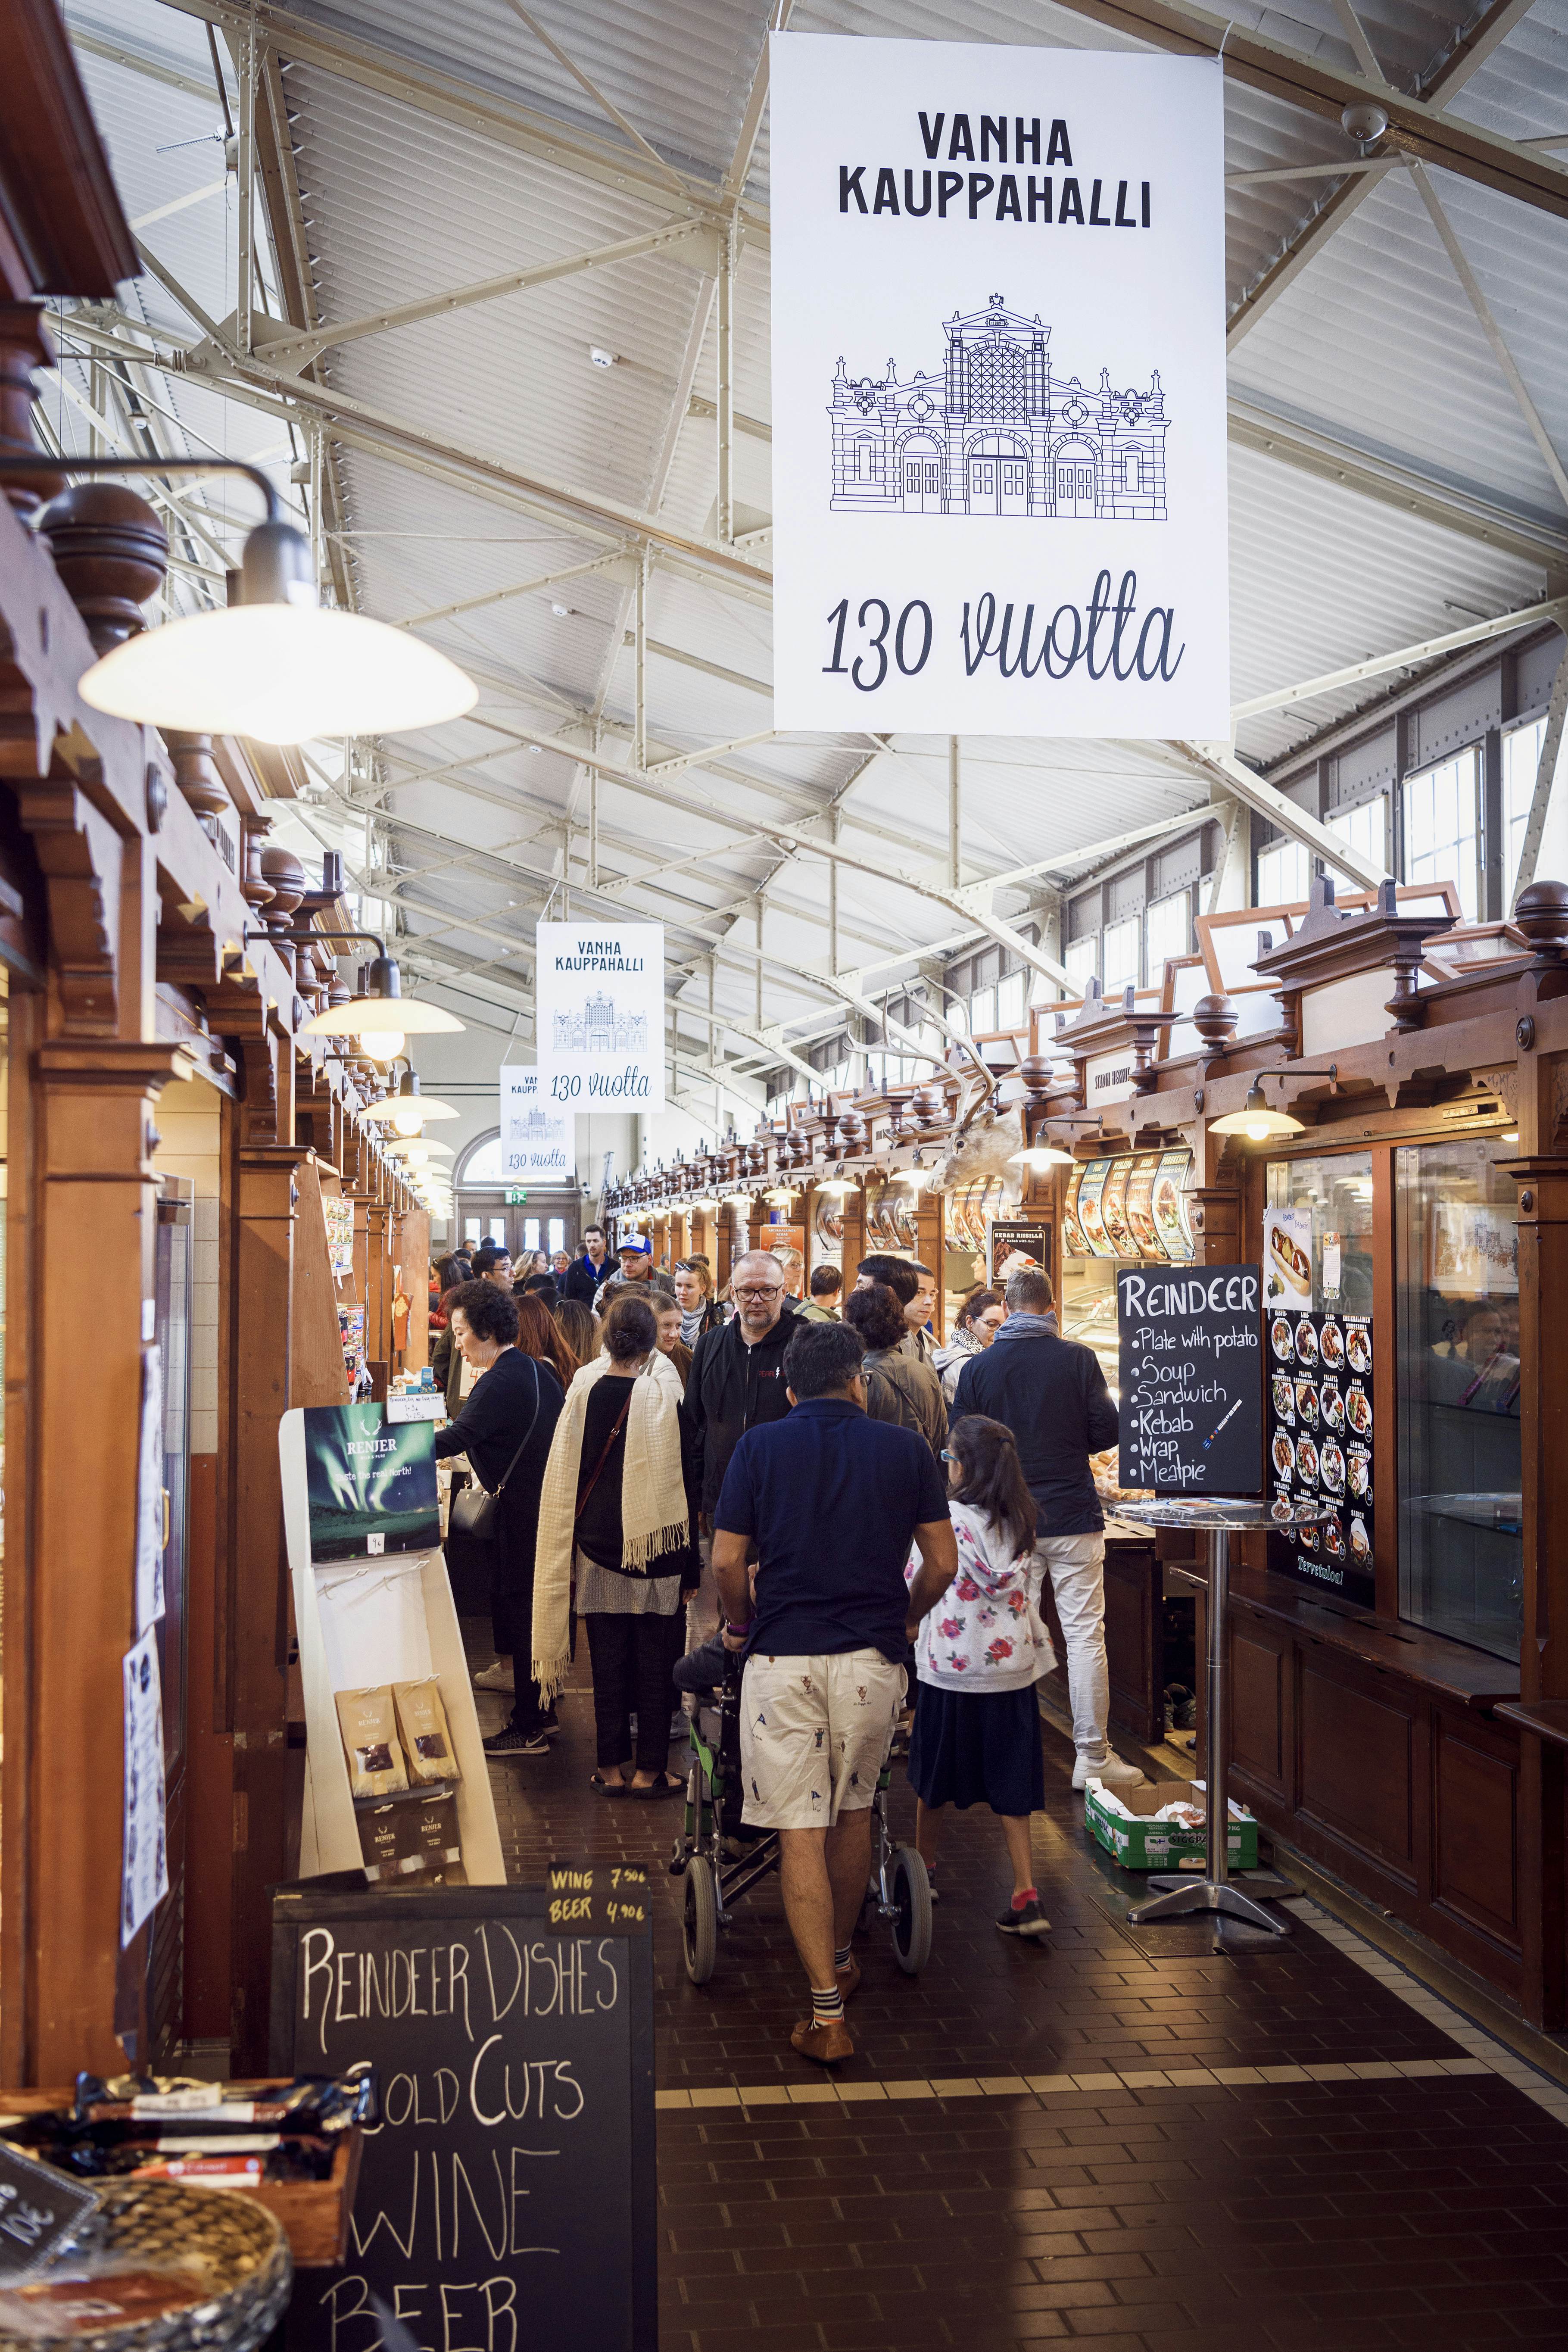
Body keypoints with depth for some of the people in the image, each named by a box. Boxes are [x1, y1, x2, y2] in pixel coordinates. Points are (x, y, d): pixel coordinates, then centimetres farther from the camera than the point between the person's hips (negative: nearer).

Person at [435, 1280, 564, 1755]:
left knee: (517, 1610, -1)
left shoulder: (501, 1381, -19)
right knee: (537, 1610, 17)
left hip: (521, 1511, -9)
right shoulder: (537, 1369, 10)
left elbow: (457, 1437, -25)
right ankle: (544, 1712, 27)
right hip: (548, 1499, 9)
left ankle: (528, 1729, 5)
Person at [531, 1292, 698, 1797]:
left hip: (599, 1548, 2)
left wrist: (577, 1539, 16)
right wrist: (689, 1561, 3)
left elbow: (563, 1480, 3)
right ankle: (650, 1769, 13)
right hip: (656, 1552, -2)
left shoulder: (583, 1392, -6)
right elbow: (686, 1482, -6)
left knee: (608, 1661, 11)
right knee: (655, 1661, 8)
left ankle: (612, 1767, 17)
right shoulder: (667, 1396, -13)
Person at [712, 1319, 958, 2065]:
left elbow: (727, 1563, 1)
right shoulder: (904, 1449, 5)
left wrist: (739, 1623, 19)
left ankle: (827, 2014, 1)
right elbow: (942, 1563, 6)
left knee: (800, 1834, 2)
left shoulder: (758, 1447, 3)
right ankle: (841, 1959, 38)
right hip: (872, 1659, 2)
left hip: (782, 1659, -2)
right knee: (853, 1813, 21)